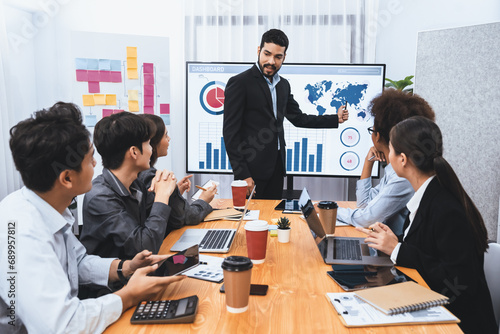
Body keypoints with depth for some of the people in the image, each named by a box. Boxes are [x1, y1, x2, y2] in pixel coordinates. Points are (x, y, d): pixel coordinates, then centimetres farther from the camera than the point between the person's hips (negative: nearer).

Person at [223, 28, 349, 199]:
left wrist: (336, 119, 15)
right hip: (252, 170, -6)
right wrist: (242, 174, -15)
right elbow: (230, 131, -11)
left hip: (277, 167, 7)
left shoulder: (283, 84, 13)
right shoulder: (239, 83, -8)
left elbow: (298, 118, 22)